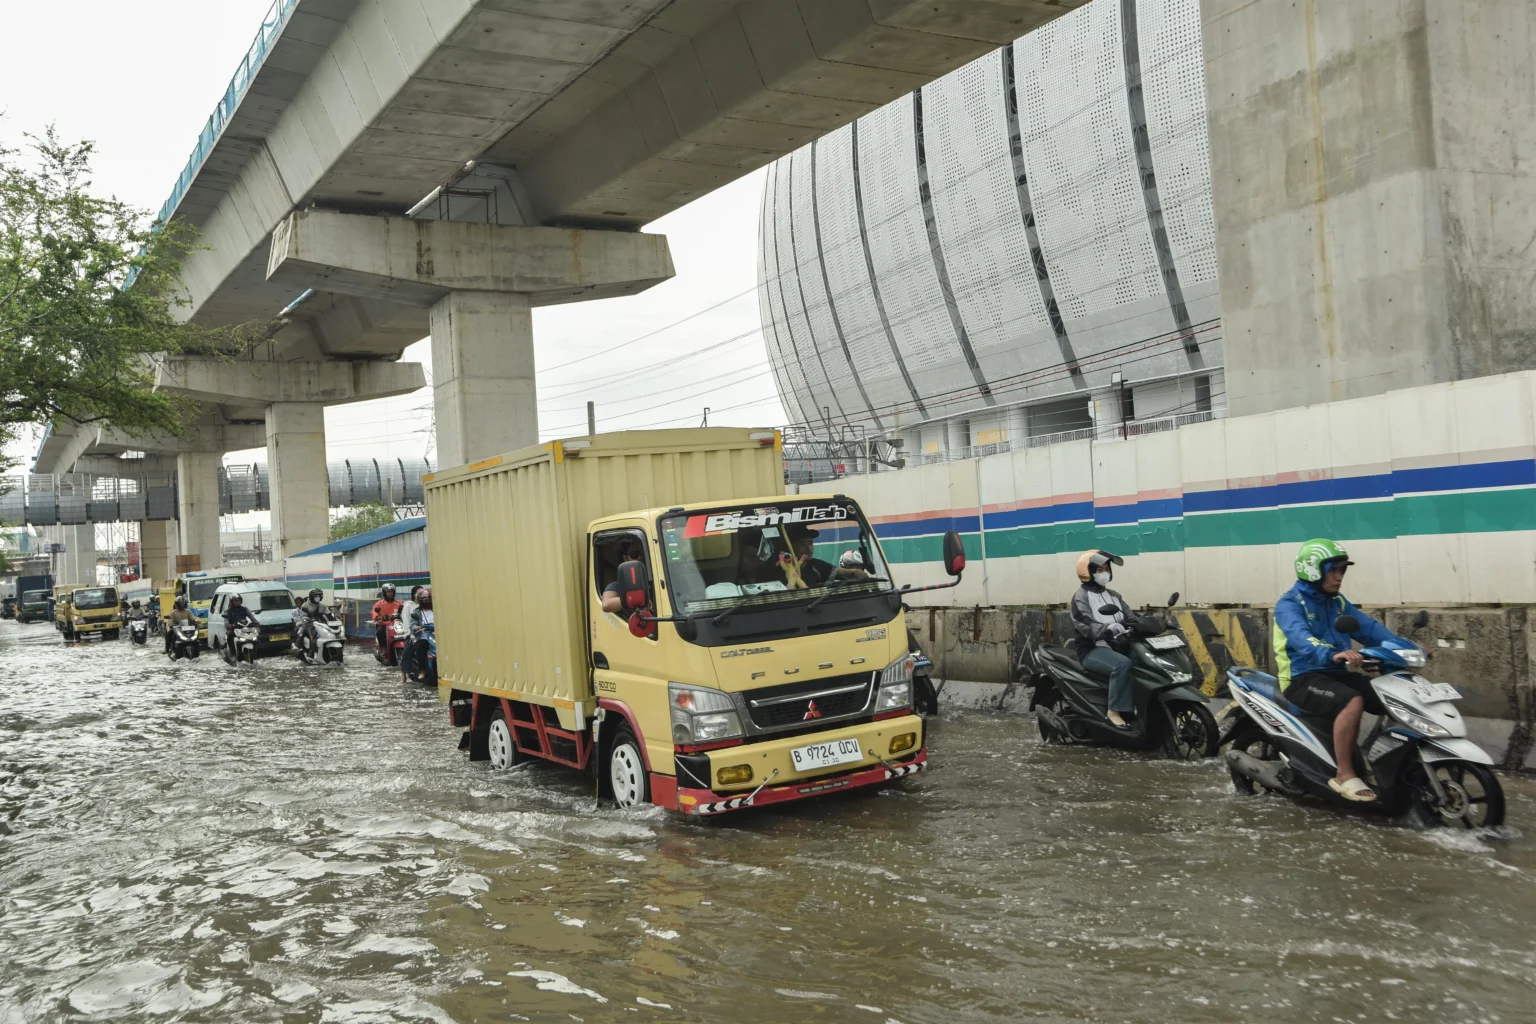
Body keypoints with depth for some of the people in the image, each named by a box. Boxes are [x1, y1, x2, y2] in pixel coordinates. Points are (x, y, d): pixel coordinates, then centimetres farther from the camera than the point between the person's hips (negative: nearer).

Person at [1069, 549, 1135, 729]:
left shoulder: (1113, 596, 20)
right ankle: (1115, 712, -29)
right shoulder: (1081, 597, -3)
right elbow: (1086, 626, -20)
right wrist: (1109, 629, -39)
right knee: (1123, 664, -34)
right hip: (1093, 650, -7)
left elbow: (1130, 618, 10)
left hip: (1117, 646, 7)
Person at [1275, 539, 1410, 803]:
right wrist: (1333, 654, -50)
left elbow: (1368, 627, 4)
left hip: (1337, 674, 8)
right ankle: (1344, 775, -25)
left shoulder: (1338, 602, 15)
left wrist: (1403, 646, -12)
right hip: (1303, 678, -8)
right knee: (1353, 702, -33)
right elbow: (1300, 637, -31)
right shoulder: (1289, 604, -11)